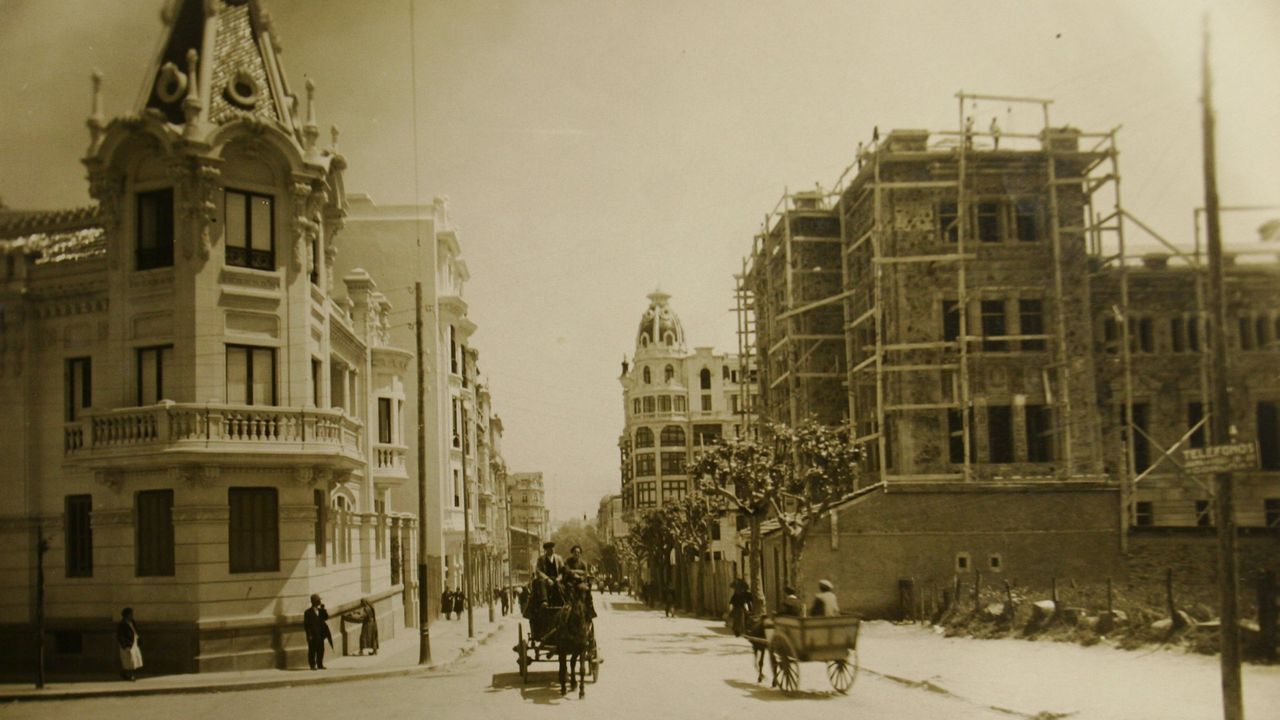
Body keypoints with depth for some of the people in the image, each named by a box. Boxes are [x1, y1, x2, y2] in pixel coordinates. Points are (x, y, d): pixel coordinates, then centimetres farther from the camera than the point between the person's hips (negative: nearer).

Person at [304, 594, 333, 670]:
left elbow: (326, 618, 5)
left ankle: (320, 665, 15)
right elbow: (306, 624, -9)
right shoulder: (308, 612, -6)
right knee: (312, 650, -1)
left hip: (320, 634, 6)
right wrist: (309, 635, -15)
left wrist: (323, 609, -3)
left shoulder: (320, 610, 13)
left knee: (321, 650, 7)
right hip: (313, 635, -6)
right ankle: (312, 665, 6)